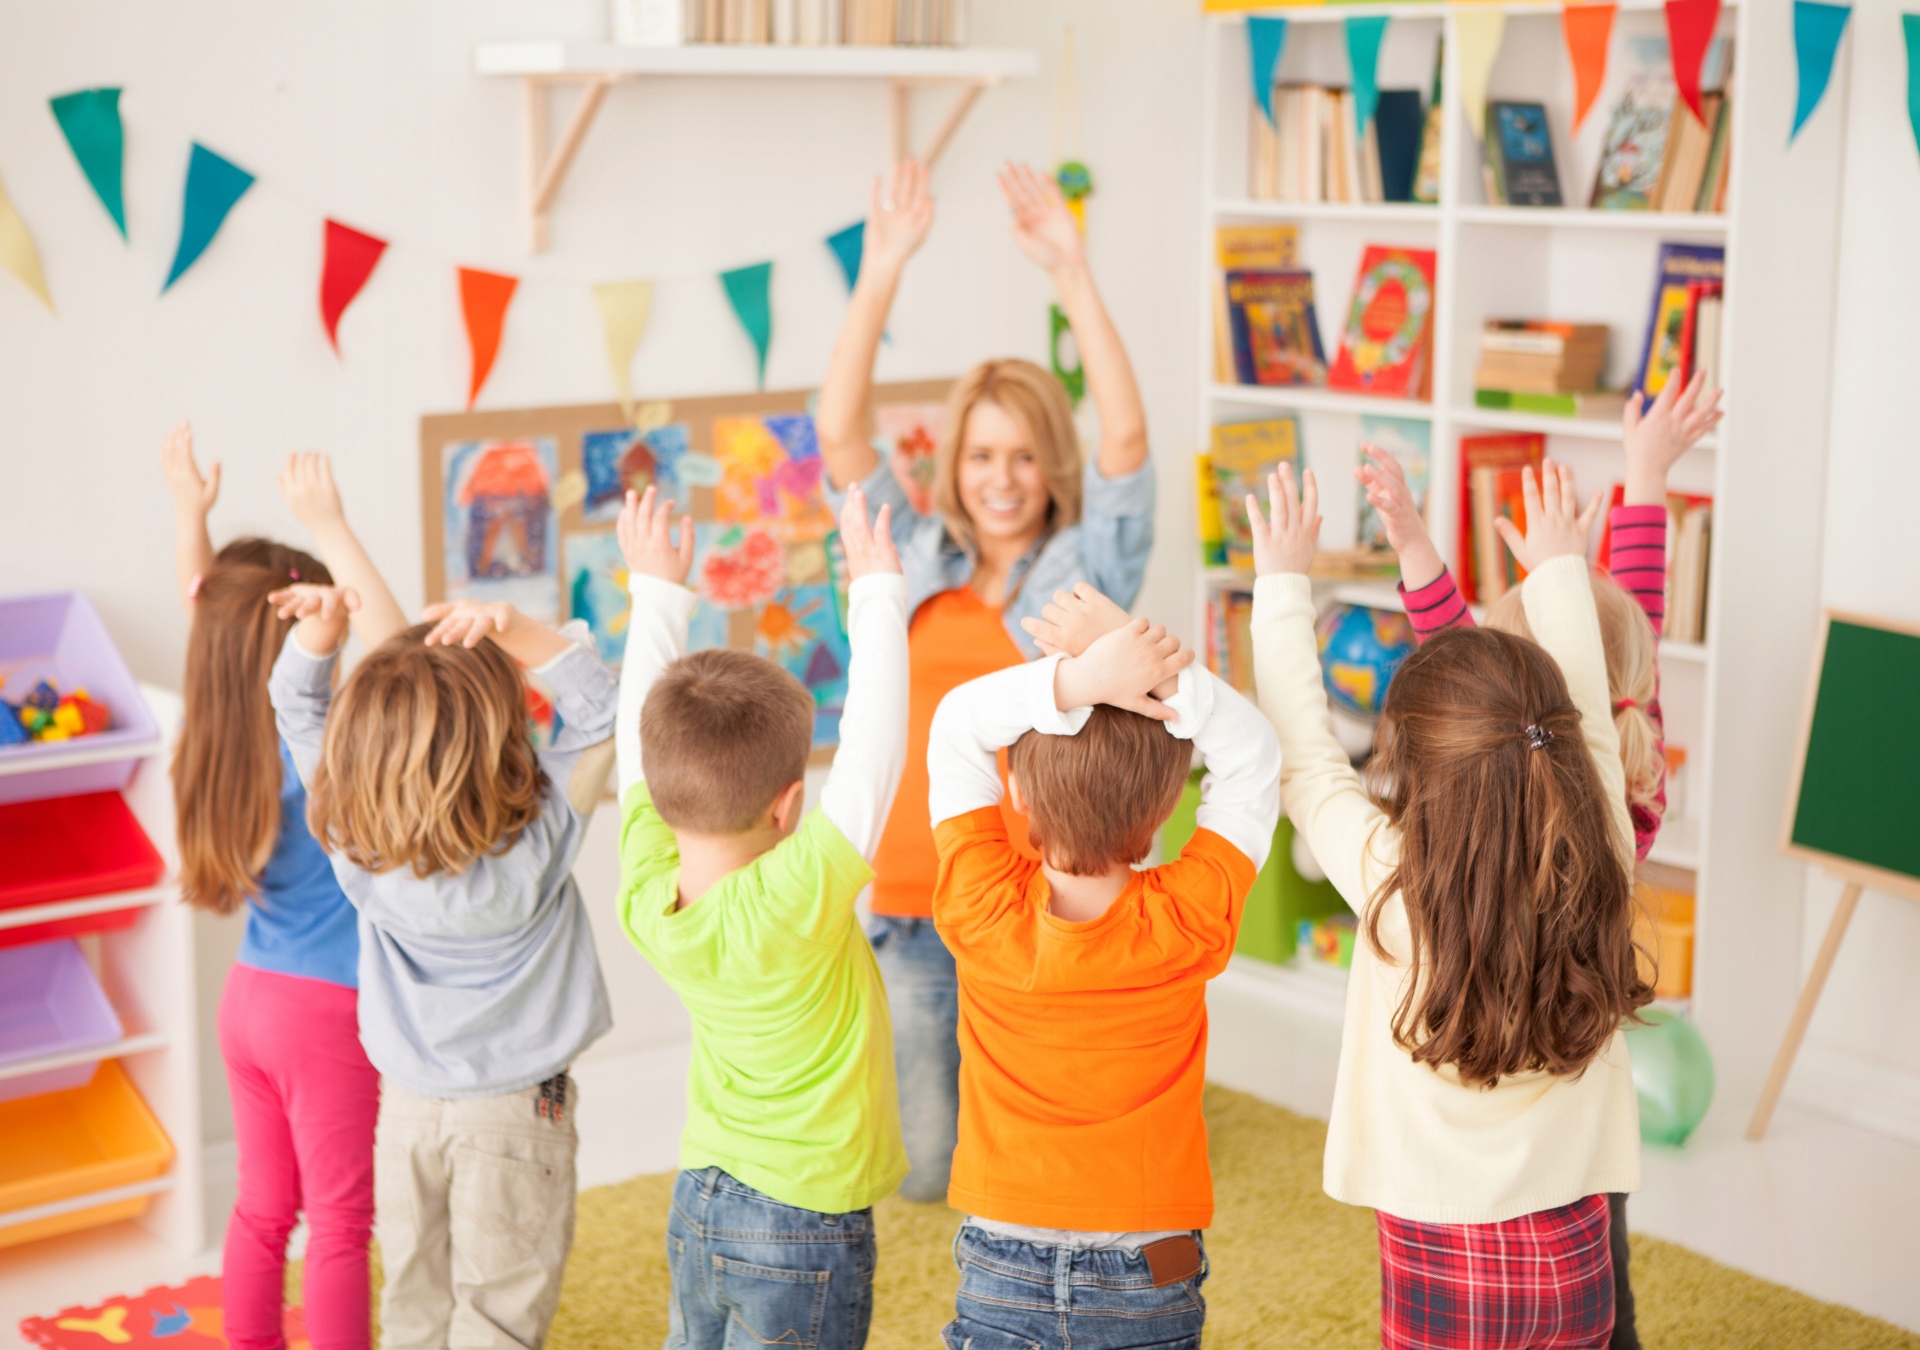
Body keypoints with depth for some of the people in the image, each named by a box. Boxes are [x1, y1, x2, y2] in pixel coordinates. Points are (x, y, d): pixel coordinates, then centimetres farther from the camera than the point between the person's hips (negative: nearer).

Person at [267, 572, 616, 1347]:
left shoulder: (354, 843, -18)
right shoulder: (533, 844, -26)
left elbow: (299, 712, -7)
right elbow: (601, 709, -24)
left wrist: (320, 631, -22)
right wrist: (517, 631, -37)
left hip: (406, 1107, 3)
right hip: (516, 1112, -3)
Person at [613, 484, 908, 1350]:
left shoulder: (646, 899, -11)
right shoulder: (796, 905, -27)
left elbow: (637, 739, 1)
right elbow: (873, 751, -24)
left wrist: (657, 593, 11)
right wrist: (878, 591, -14)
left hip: (697, 1205, 6)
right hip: (805, 1226, -6)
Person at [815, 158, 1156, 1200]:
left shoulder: (1088, 567, 3)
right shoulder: (916, 559, 8)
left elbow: (1124, 437, -11)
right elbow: (839, 434, -1)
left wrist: (1072, 275, -17)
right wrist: (881, 274, -10)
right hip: (917, 915, 2)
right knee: (918, 1168, 7)